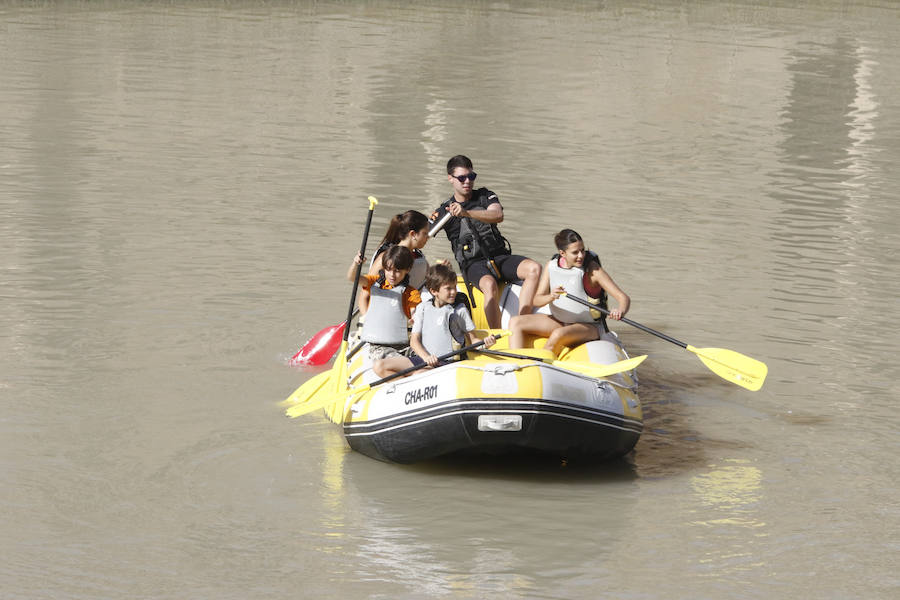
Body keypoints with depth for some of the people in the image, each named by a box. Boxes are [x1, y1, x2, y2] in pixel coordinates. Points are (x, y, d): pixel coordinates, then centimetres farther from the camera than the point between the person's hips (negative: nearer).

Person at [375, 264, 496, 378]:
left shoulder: (459, 310, 7)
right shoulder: (423, 308, 13)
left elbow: (471, 340, 10)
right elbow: (414, 340, 7)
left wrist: (484, 343, -14)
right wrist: (426, 357, -13)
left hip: (446, 362, -4)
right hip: (422, 358, 4)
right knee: (379, 366, -14)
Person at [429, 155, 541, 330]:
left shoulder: (484, 196, 10)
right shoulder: (444, 212, 8)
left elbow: (498, 216, -13)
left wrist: (466, 213, -28)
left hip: (500, 256, 3)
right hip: (473, 264, -3)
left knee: (534, 269, -26)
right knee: (490, 285, -38)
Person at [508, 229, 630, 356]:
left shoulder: (592, 269, -16)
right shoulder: (551, 266, -3)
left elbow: (623, 298, -19)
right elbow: (537, 300, -7)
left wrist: (620, 311, -44)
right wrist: (551, 297, -31)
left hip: (589, 327, -6)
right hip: (559, 322, 6)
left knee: (559, 334, -36)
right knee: (515, 323, -7)